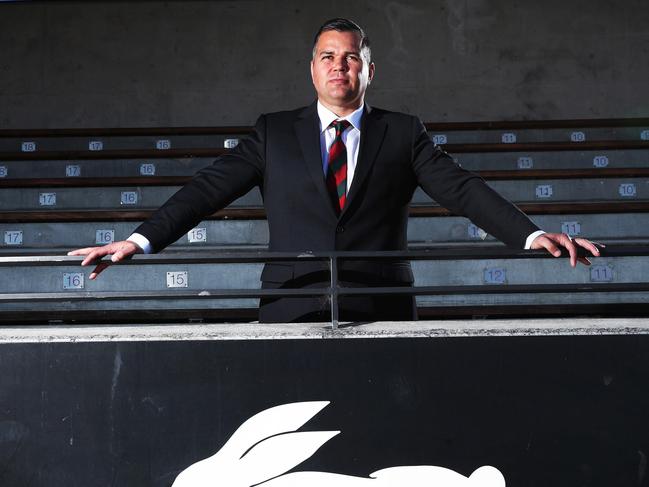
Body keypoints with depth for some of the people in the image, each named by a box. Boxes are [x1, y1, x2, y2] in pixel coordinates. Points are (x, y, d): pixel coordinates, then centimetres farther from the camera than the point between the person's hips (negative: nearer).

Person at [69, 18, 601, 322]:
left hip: (380, 313, 0)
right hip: (294, 313, 0)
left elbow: (461, 187, 3)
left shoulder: (403, 133, 12)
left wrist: (533, 235, -12)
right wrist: (139, 240, -7)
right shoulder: (274, 133, 13)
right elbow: (209, 188, 5)